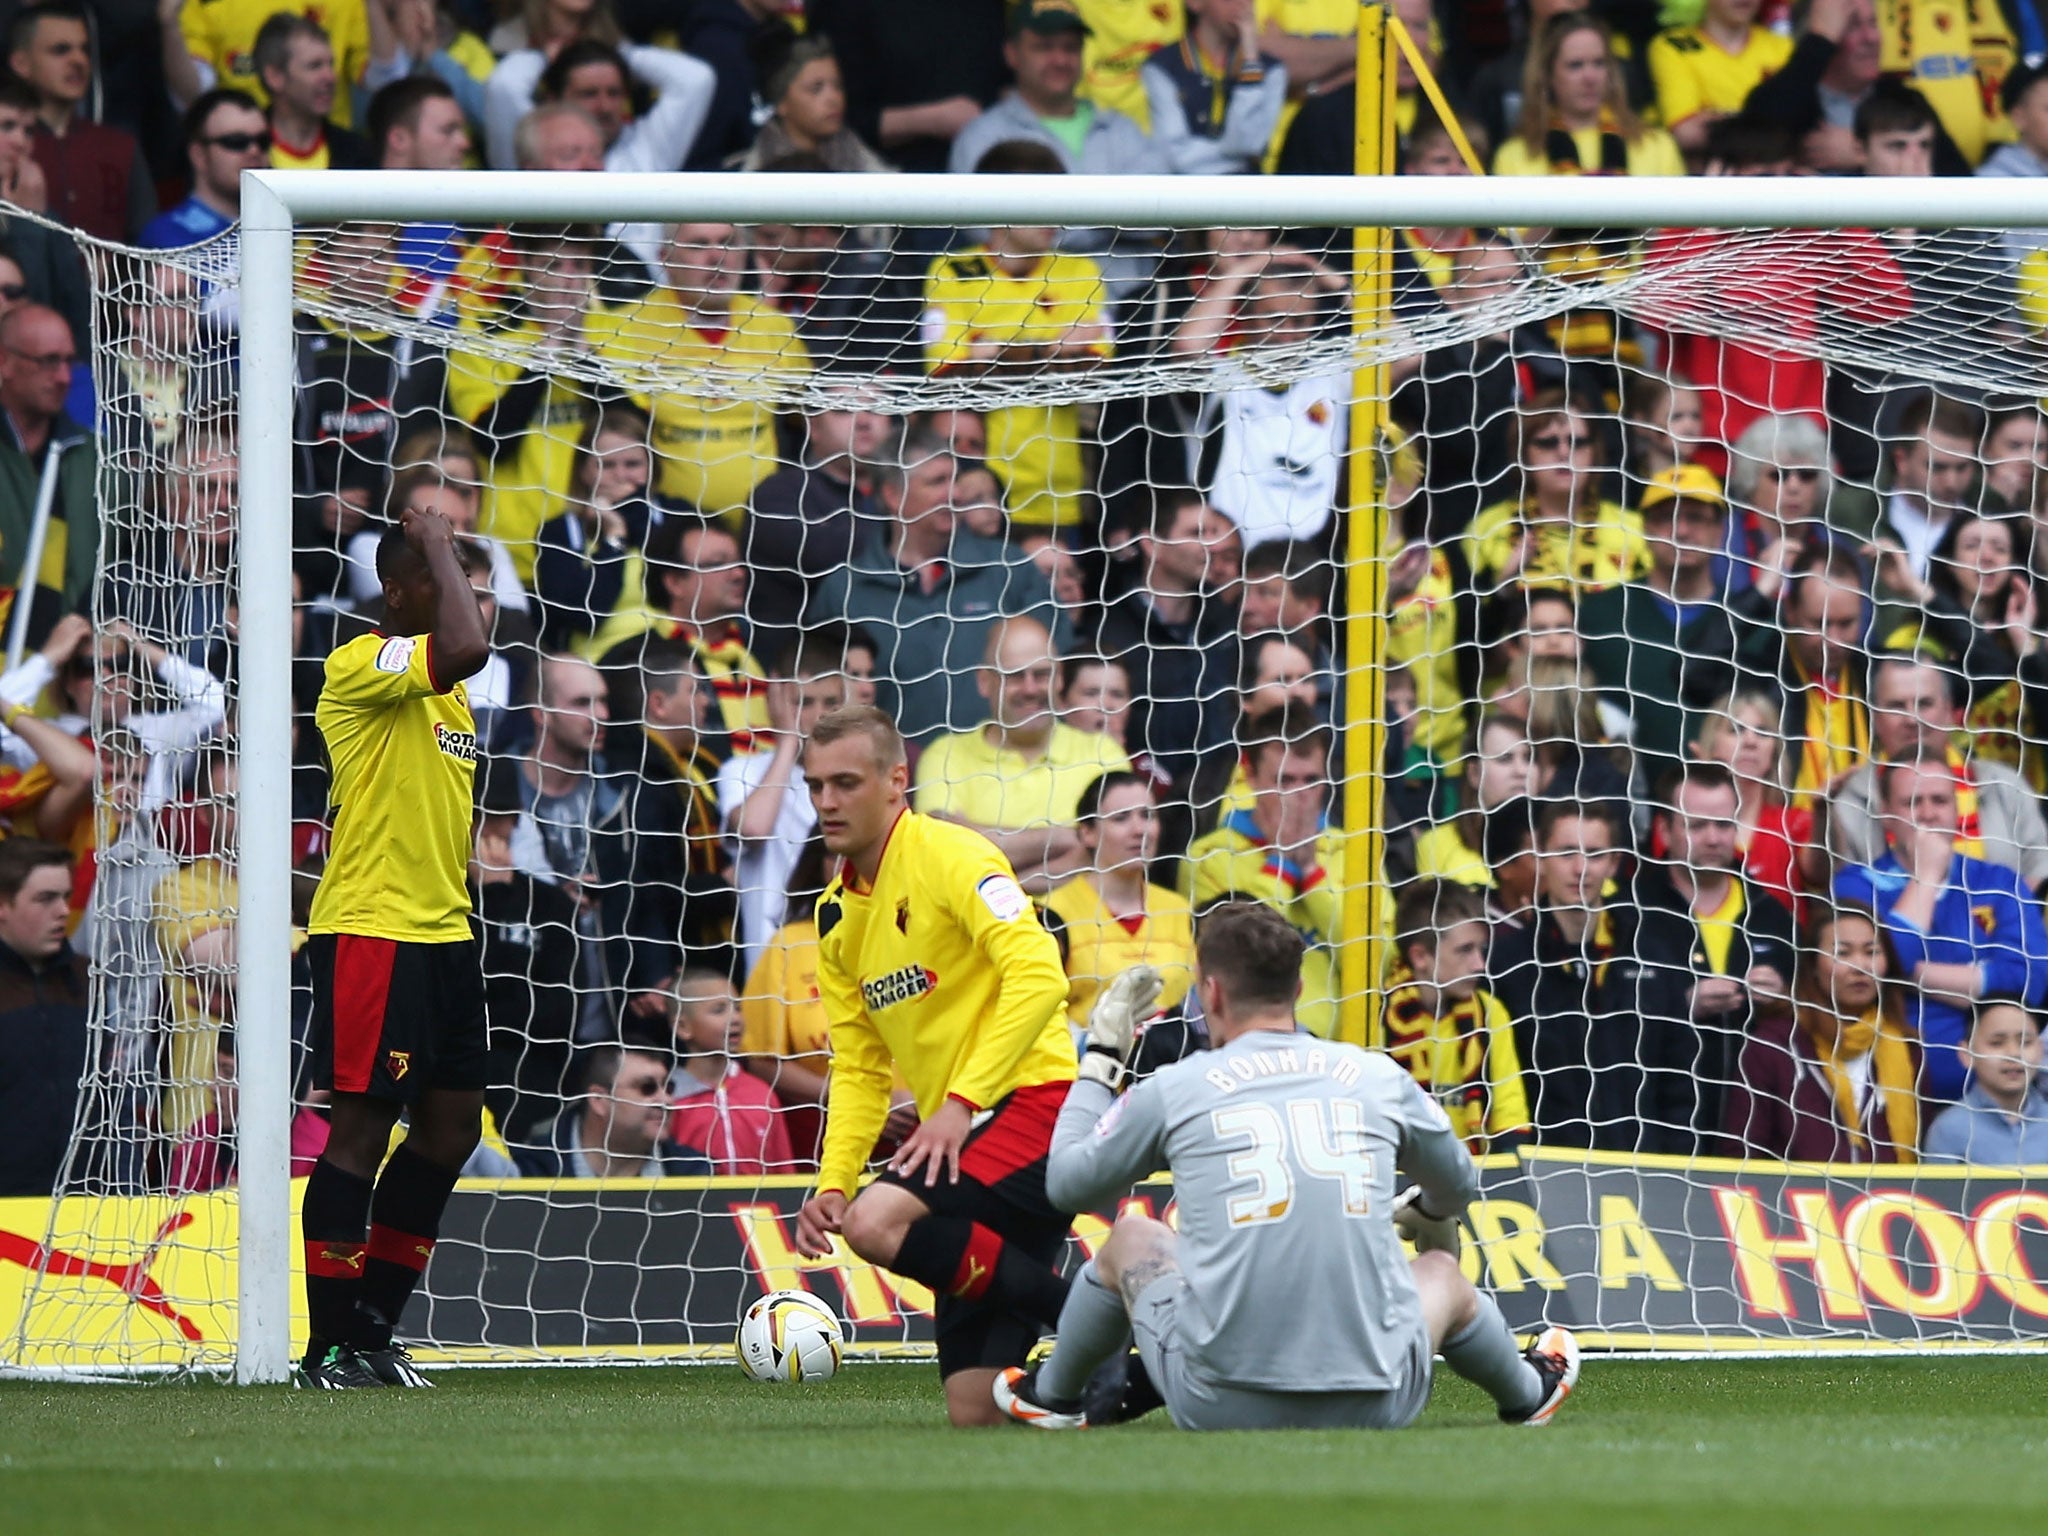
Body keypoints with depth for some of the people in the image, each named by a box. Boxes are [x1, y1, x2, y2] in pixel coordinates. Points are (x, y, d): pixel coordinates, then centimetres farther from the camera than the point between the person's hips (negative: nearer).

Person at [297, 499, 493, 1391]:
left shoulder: (445, 689, 18)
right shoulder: (362, 667, -12)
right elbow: (466, 649, -30)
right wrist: (438, 546, -16)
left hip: (441, 930, 9)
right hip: (370, 930, -9)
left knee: (452, 1126, 8)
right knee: (363, 1125, -7)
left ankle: (373, 1329, 16)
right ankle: (329, 1348, -3)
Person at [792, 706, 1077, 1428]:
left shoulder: (947, 857, -9)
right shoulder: (837, 915, 16)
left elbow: (1039, 976, -21)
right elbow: (858, 1067, 19)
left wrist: (961, 1099, -25)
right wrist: (832, 1181, 5)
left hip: (1034, 1100, -8)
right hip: (957, 1134, 8)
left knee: (877, 1223, -30)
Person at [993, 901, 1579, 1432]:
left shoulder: (1173, 1090, 0)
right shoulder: (1379, 1077, 6)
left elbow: (1066, 1184, 16)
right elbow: (1458, 1188, 27)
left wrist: (1100, 1058, 30)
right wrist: (1424, 1214, 52)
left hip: (1218, 1407, -1)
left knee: (1130, 1239, 29)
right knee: (1442, 1270, 35)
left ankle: (1053, 1394, 51)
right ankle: (1529, 1395, 63)